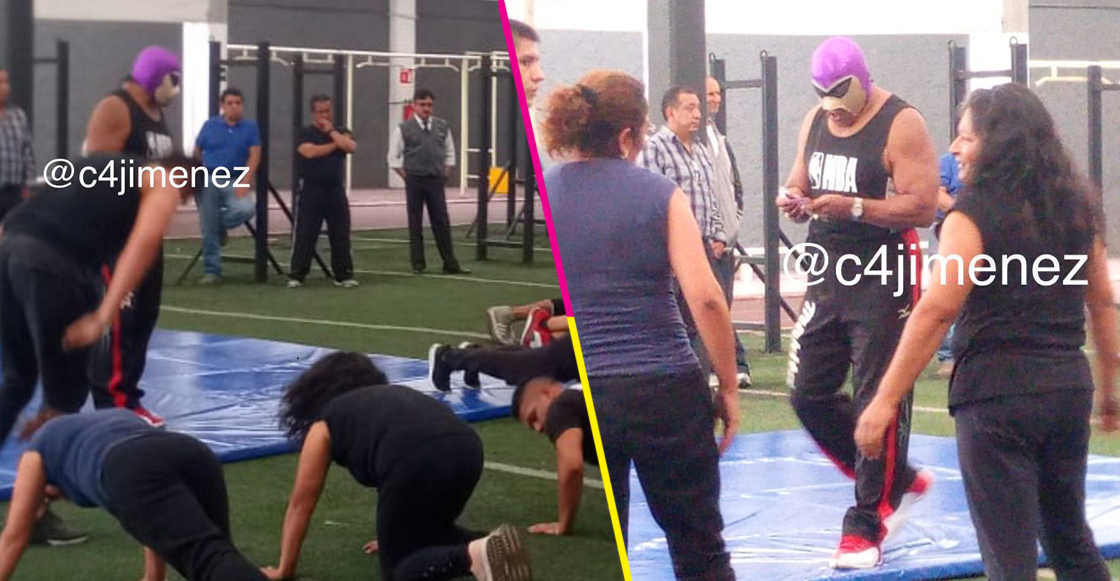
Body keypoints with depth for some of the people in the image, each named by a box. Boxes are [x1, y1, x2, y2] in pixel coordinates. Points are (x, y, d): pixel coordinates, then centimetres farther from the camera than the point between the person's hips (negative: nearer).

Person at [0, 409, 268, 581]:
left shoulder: (39, 452, 38)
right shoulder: (116, 418, 49)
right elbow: (161, 515, 50)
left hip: (135, 472, -5)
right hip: (194, 455, 5)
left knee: (208, 558, -26)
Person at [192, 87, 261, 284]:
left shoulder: (251, 127, 1)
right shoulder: (210, 126, 5)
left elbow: (254, 156, -5)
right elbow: (196, 153, 11)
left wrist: (245, 182, -15)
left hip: (235, 181, 0)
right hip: (208, 181, 0)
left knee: (247, 208, -29)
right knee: (208, 230, -2)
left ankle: (220, 226, 3)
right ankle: (211, 271, 8)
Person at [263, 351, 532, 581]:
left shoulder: (324, 425, 26)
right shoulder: (392, 396, 40)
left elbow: (301, 503, 31)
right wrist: (392, 536, 62)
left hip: (415, 461, -6)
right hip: (467, 448, 6)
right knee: (427, 533, 31)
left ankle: (472, 556, -16)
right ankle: (491, 546, 4)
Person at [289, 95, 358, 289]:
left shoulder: (341, 132, 11)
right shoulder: (306, 133, 0)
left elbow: (351, 147, -10)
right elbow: (309, 152, -19)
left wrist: (331, 131, -7)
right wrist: (335, 144, -8)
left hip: (336, 191, 3)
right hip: (311, 191, -3)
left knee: (341, 235, 4)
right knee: (304, 235, -3)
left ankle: (344, 275, 10)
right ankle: (296, 275, 2)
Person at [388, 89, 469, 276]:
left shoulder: (442, 127, 7)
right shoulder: (404, 128, -2)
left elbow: (449, 153, 16)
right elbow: (393, 157, 2)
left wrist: (445, 173, 6)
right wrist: (406, 176, -3)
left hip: (436, 181, 2)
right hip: (414, 181, -2)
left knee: (442, 223, 2)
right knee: (415, 224, 4)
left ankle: (450, 264, 6)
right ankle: (418, 265, 11)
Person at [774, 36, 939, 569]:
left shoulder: (901, 125, -12)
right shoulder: (815, 121, 9)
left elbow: (924, 207, -19)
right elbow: (799, 185, 18)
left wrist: (853, 207, -28)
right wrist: (794, 200, -6)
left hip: (884, 279, -8)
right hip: (829, 275, 8)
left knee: (879, 401, -4)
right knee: (808, 394, 8)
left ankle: (866, 527, 5)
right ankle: (898, 482, 25)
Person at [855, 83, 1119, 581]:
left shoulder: (975, 214, -10)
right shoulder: (1077, 206, 9)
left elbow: (936, 312, -18)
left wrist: (884, 402, -18)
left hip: (997, 391, -6)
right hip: (1069, 386, 6)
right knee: (1070, 536, 23)